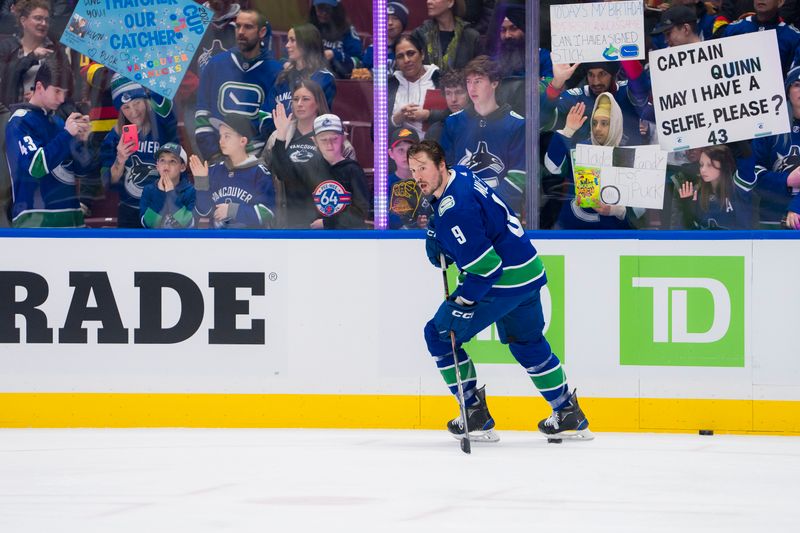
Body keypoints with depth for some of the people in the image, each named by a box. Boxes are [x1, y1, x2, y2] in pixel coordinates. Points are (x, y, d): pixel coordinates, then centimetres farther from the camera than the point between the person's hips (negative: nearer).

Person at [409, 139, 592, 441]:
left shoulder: (454, 209, -24)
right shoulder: (461, 176, 6)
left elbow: (484, 265, -26)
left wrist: (462, 304, -23)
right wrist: (437, 239, 12)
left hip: (504, 282, -10)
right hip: (530, 271, 10)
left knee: (439, 334, 0)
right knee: (527, 344, 27)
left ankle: (476, 416, 4)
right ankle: (569, 416, 34)